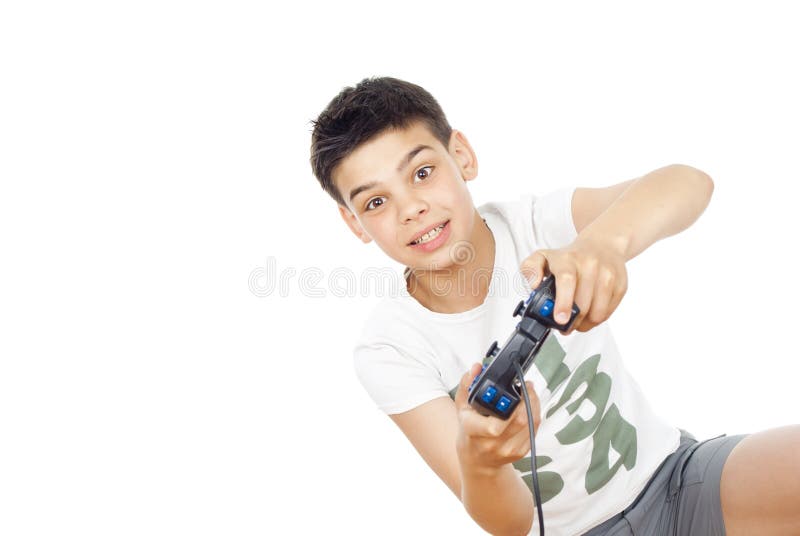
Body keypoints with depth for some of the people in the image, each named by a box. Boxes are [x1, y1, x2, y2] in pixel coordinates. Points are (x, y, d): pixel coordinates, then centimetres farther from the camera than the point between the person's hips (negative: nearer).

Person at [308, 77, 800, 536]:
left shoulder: (532, 225, -11)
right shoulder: (390, 350, -12)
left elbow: (690, 182, -28)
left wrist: (603, 240, -47)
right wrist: (477, 463, -38)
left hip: (679, 475, 0)